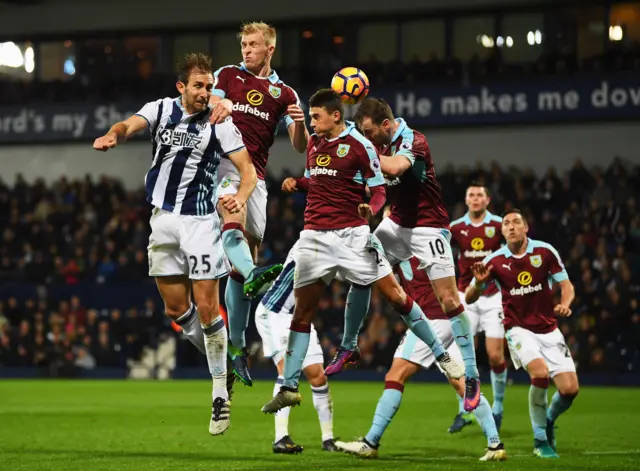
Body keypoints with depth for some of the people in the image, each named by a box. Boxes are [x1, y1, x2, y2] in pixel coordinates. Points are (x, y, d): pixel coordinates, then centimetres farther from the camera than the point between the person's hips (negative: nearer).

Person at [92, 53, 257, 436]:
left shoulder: (219, 124, -7)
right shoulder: (162, 110, 1)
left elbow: (248, 168, -12)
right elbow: (131, 125, -17)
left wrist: (242, 196, -34)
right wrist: (112, 136, -41)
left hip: (200, 219, -4)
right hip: (163, 218, 4)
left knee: (207, 307, -9)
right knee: (176, 309, 8)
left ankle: (221, 392, 0)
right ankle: (221, 358, 28)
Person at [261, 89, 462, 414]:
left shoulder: (359, 145, -6)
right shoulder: (314, 143, 12)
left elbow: (378, 190, -6)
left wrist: (370, 208, -26)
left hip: (352, 234, -4)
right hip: (315, 235, 4)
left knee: (394, 294, -4)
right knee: (302, 310, 0)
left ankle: (442, 355, 10)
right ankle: (289, 388, 4)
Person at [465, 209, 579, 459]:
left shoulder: (545, 251, -4)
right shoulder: (494, 261, -6)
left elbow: (566, 285, 0)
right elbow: (470, 299, -2)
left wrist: (565, 304, -22)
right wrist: (478, 282, -24)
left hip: (549, 329, 2)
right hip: (518, 328, -2)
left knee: (570, 389, -10)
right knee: (540, 372, -29)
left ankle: (549, 421, 26)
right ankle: (540, 440, -12)